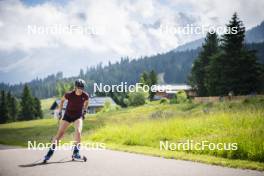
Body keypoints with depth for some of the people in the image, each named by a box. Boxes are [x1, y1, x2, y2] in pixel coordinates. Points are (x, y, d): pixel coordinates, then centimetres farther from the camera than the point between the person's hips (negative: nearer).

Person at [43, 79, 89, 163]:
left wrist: (84, 111, 8)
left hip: (78, 116, 0)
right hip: (67, 115, 0)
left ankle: (76, 152, -10)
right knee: (59, 134, -4)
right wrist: (59, 112, 3)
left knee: (78, 131, -24)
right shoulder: (69, 95, -21)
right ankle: (50, 152, 5)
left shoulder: (85, 96, -16)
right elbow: (62, 100, 0)